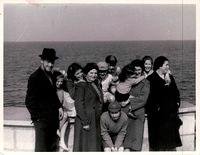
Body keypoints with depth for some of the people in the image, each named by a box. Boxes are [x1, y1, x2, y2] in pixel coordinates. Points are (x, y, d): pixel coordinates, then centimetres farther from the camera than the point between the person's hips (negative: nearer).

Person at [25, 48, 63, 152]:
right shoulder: (35, 77, -11)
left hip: (53, 119, 8)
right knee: (41, 148, -4)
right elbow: (29, 101, -11)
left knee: (53, 147, 11)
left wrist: (59, 107, 9)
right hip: (42, 119, -8)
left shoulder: (51, 76, 13)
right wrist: (36, 117, -13)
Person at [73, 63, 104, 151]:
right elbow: (78, 104, -15)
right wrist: (85, 122, -19)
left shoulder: (96, 85, 15)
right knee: (85, 145, -3)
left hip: (96, 121, 8)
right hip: (86, 119, -8)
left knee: (94, 146, 10)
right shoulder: (81, 85, -9)